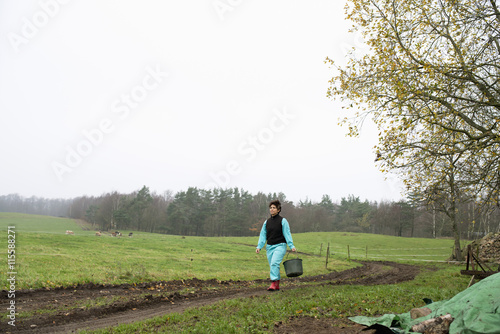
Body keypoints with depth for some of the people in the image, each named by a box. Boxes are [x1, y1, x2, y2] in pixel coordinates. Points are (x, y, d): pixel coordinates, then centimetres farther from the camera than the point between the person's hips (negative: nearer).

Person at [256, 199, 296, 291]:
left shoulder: (283, 221, -2)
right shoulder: (266, 222, 11)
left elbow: (287, 234, -4)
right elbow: (263, 235, 13)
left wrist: (291, 246, -13)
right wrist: (259, 246, 3)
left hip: (280, 246, -5)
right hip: (269, 247, 5)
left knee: (274, 263, -22)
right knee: (272, 266, 6)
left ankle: (273, 283, -20)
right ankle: (277, 285, 15)